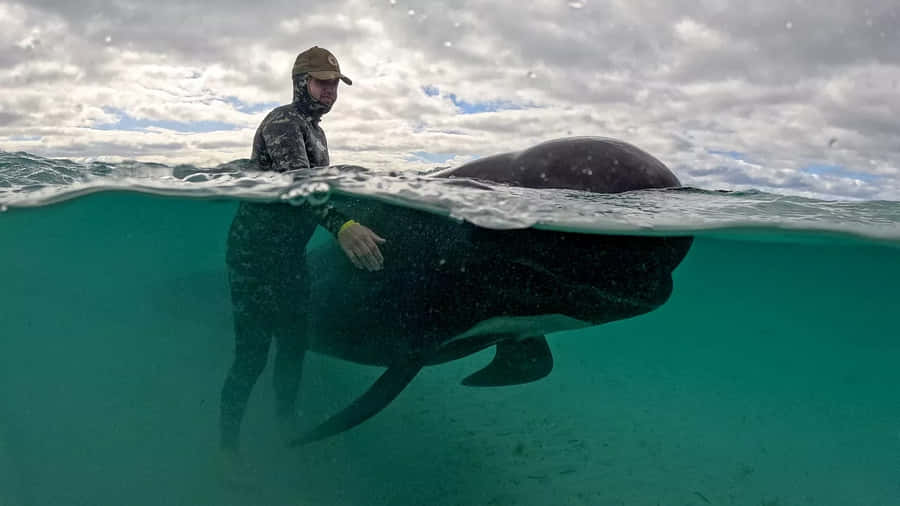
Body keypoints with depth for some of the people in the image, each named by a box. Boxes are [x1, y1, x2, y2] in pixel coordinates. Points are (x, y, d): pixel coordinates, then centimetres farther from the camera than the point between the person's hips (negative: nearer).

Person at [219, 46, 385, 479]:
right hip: (255, 252, -9)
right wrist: (341, 225, -48)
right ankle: (227, 446, 9)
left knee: (294, 342, 14)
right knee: (253, 352, -6)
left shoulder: (314, 129, 15)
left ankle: (287, 427, 32)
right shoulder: (283, 122, -16)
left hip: (289, 254, 9)